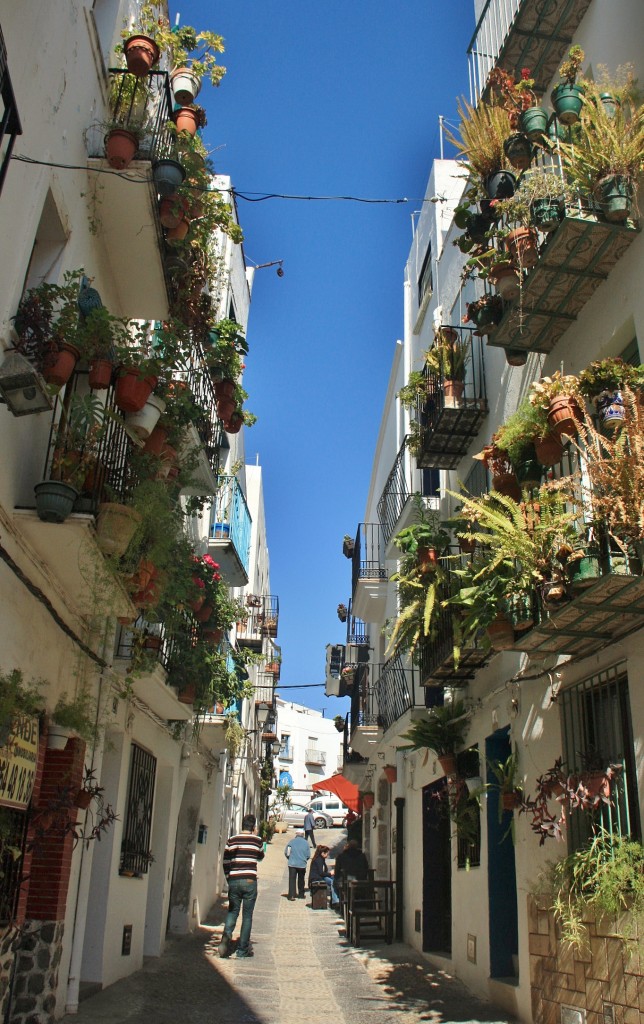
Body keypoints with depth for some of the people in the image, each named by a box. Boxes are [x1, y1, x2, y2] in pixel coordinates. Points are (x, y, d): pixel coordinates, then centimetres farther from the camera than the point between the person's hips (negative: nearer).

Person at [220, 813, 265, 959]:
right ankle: (242, 950, 10)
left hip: (234, 881, 2)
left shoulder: (232, 840, 4)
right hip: (250, 881, -2)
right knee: (247, 916, 7)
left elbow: (225, 861, 5)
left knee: (232, 912, 14)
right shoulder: (257, 840, 0)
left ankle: (226, 937, -10)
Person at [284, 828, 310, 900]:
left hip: (292, 864, -1)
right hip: (302, 864, 1)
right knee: (301, 880, 17)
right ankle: (301, 894, 24)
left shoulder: (291, 842, -3)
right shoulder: (306, 843, 0)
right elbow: (308, 855, 2)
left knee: (292, 879, 1)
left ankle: (292, 895, -9)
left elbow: (286, 853, 0)